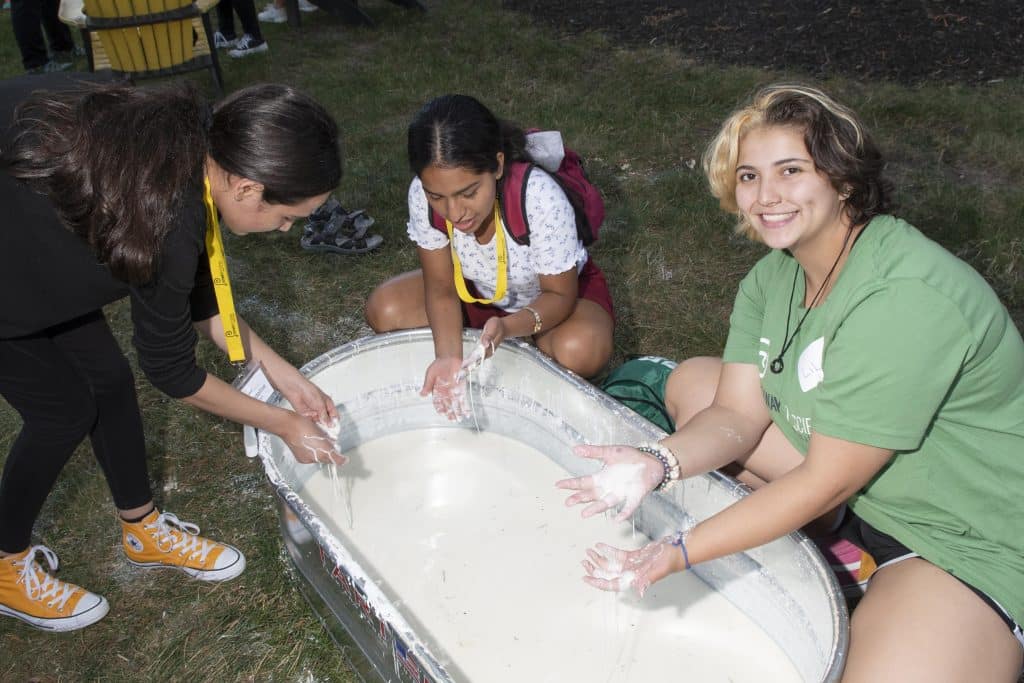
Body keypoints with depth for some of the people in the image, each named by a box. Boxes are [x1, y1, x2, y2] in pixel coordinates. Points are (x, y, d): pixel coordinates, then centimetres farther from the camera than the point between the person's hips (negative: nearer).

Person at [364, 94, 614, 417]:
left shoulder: (540, 198, -37)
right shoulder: (423, 195, -27)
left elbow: (560, 295, -25)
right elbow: (441, 288, -17)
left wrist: (508, 326, -46)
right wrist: (449, 356, -36)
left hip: (557, 290, -3)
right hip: (479, 289, 4)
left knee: (579, 351, -36)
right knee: (384, 311, -16)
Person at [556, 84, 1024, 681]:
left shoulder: (906, 299, -30)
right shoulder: (775, 275, -4)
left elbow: (826, 481, -27)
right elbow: (739, 416, -6)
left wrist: (680, 552, -27)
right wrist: (658, 463, -27)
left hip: (973, 541, -7)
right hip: (857, 489, 8)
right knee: (691, 381, 2)